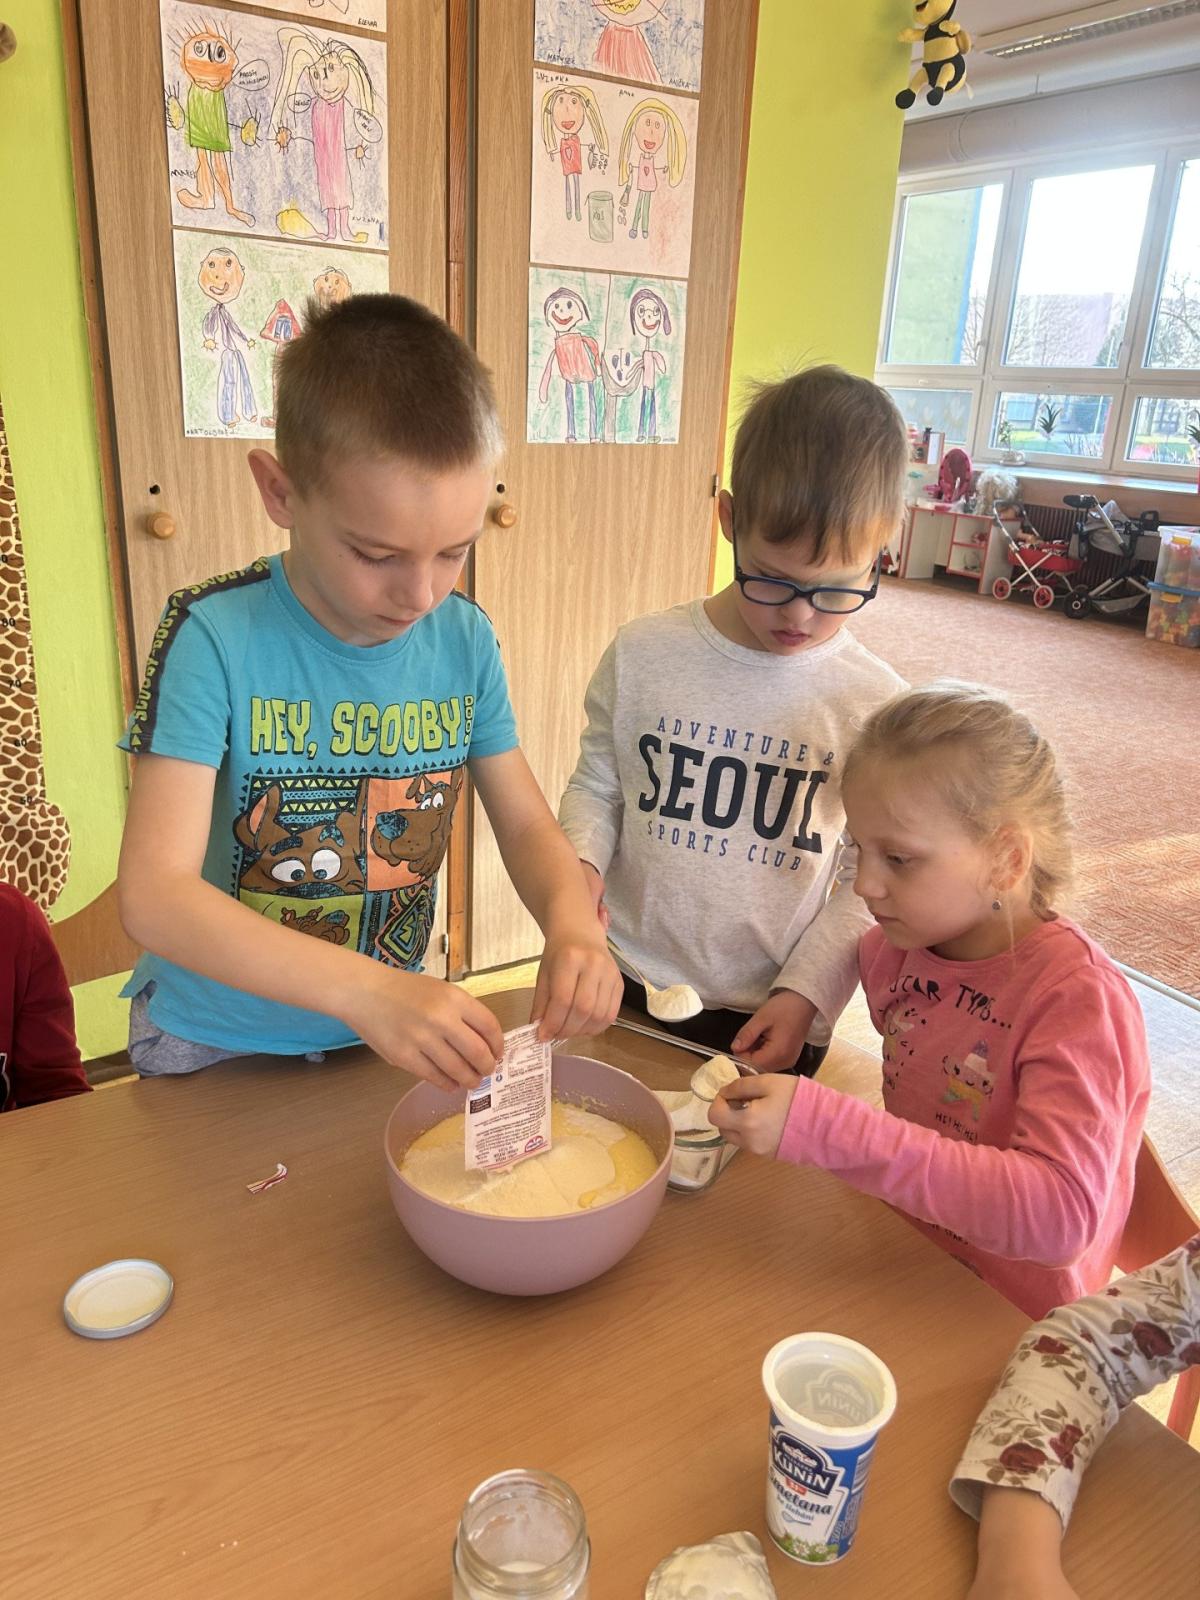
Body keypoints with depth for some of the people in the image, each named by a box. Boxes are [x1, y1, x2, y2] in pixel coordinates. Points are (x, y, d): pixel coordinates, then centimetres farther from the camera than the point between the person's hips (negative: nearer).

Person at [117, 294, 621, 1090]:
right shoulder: (216, 637, -22)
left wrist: (572, 921, -25)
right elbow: (156, 894, -28)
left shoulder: (465, 639, -9)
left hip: (390, 1031, 2)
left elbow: (527, 824, -3)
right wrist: (367, 989, -40)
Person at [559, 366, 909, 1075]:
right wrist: (580, 863, -14)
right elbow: (597, 785, 5)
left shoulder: (873, 703, -10)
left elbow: (869, 880, -2)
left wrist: (805, 993, -9)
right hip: (625, 991, 1)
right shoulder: (643, 655, -8)